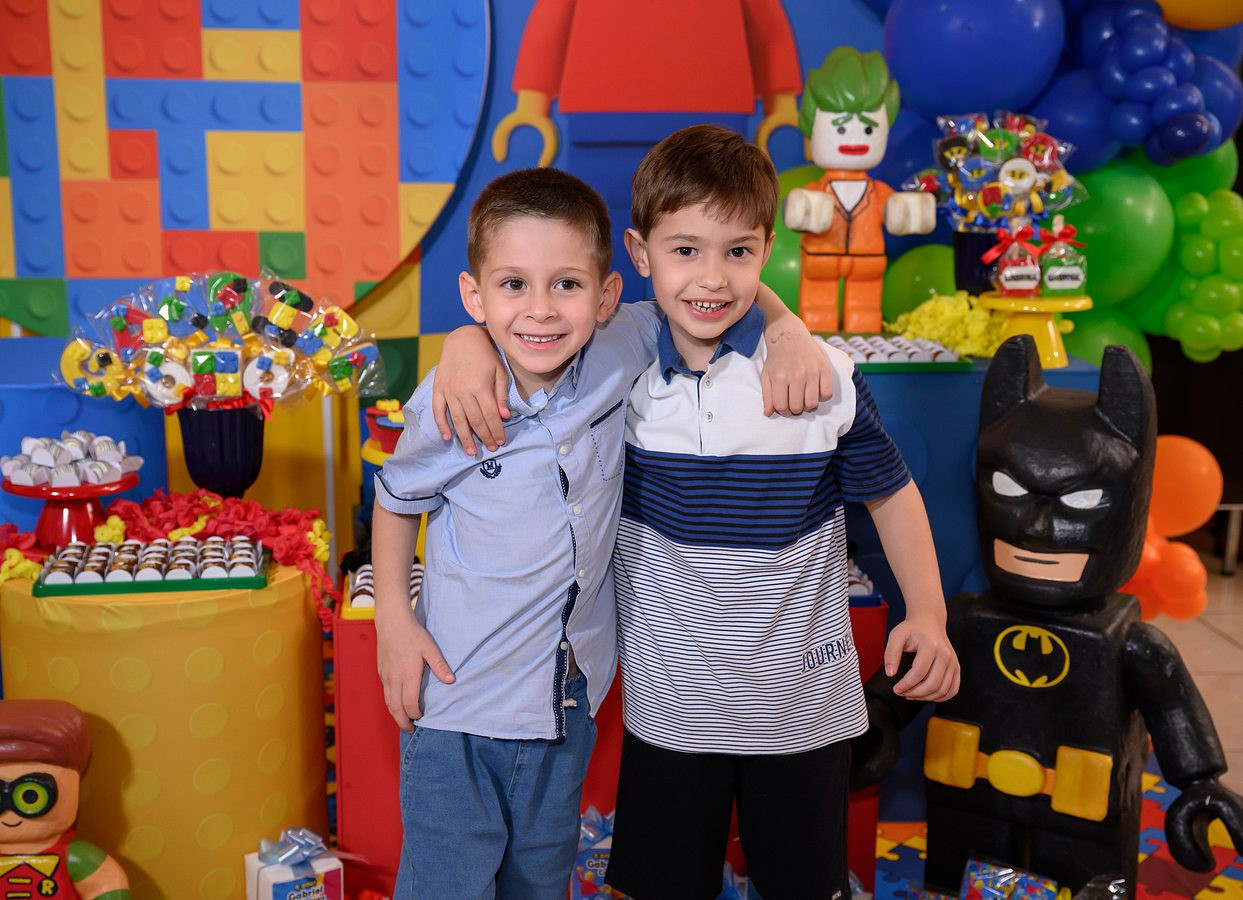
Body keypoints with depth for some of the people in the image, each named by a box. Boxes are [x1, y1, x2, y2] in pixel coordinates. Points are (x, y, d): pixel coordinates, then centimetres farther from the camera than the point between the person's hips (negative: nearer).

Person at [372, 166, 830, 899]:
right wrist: (394, 617, -4)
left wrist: (792, 334, -16)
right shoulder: (451, 405, -18)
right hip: (455, 703, -3)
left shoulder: (622, 353, -15)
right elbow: (398, 500, 2)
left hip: (569, 700, 3)